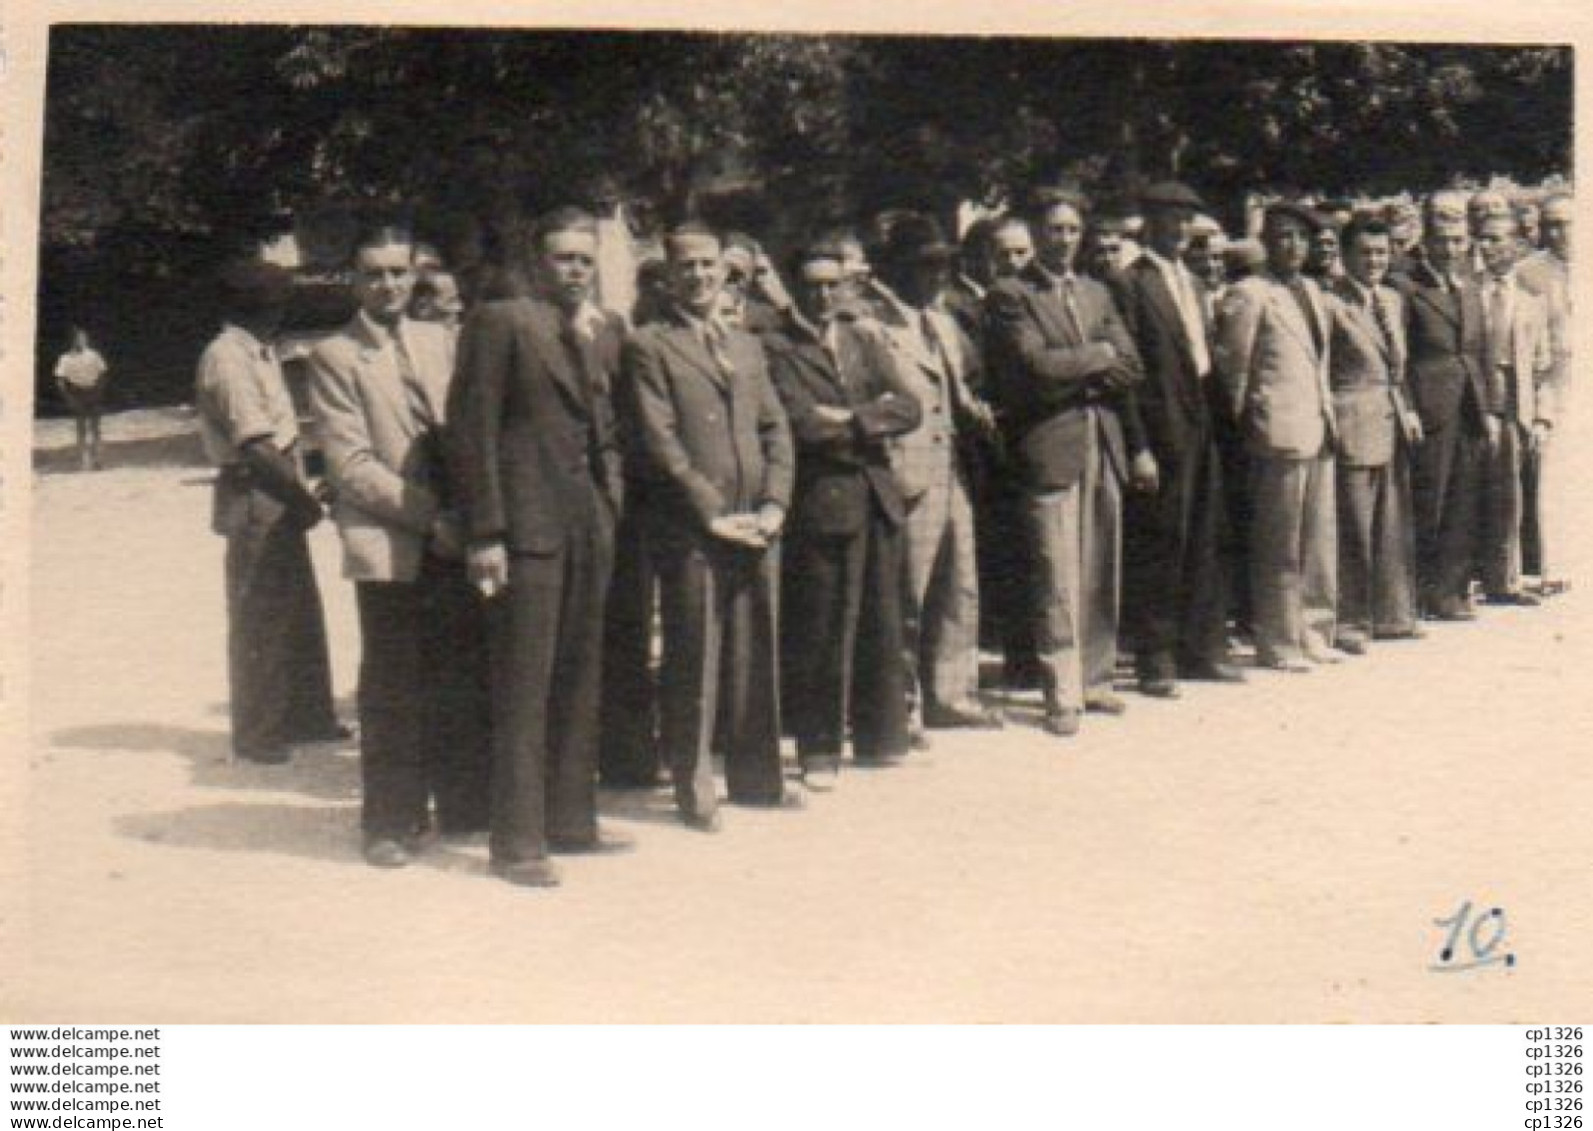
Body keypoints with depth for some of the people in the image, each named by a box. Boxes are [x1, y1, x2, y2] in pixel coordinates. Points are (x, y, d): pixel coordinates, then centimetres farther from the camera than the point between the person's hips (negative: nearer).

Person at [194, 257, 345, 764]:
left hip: (278, 495, 10)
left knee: (300, 611, 16)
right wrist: (303, 495, -15)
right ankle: (256, 732, 8)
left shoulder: (259, 352, 15)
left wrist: (300, 491, 6)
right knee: (259, 618, -1)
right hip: (253, 497, -9)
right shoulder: (227, 357, -16)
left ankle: (305, 716, 27)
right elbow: (254, 443, -21)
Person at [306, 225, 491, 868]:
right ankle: (392, 822, 13)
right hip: (388, 547, -4)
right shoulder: (334, 357, -2)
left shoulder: (439, 341, 13)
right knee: (393, 690, 2)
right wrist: (430, 517, -13)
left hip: (456, 539, 4)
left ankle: (464, 804, 22)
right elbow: (351, 464, -9)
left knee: (465, 679, 7)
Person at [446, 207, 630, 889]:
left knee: (579, 684, 13)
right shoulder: (499, 322, -6)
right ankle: (516, 841, 3)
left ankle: (570, 820, 23)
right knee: (523, 690, -3)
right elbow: (471, 431, -10)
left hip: (592, 525, 7)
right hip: (528, 525, -7)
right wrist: (484, 535, -14)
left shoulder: (603, 331, 14)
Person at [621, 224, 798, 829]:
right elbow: (658, 443, -8)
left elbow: (777, 431, 15)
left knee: (758, 653, 9)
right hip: (689, 530, -5)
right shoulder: (649, 347, 0)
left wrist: (773, 505, -1)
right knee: (694, 659, -1)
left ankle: (756, 773, 21)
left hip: (756, 527, 5)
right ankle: (693, 784, 9)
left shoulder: (747, 346, 20)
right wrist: (712, 512, -13)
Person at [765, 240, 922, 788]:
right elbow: (803, 422, -17)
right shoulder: (777, 348, -4)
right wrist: (874, 415, -6)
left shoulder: (866, 341, 15)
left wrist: (850, 418, -10)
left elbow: (909, 408, 4)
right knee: (821, 632, -1)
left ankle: (878, 736, 23)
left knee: (882, 624, 11)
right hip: (822, 501, -6)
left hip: (877, 497, 6)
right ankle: (819, 749, 9)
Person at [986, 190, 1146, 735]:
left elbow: (1130, 368, 9)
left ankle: (1094, 678, 21)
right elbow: (1037, 364, -16)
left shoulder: (1096, 293, 18)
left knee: (1102, 574, 10)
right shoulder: (1010, 296, -2)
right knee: (1059, 580, -6)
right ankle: (1062, 695, 0)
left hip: (1105, 445, 6)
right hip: (1051, 448, -6)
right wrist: (1099, 355, -3)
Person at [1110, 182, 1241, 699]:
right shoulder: (1130, 283, -8)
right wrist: (1138, 448, -18)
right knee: (1158, 545, -2)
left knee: (1206, 542, 12)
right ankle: (1155, 660, 6)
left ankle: (1202, 649, 22)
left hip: (1202, 428, 8)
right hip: (1162, 432, -8)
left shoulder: (1192, 283, 17)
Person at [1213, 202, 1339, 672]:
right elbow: (1231, 366, -6)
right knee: (1280, 547, -2)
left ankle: (1312, 634, 22)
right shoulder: (1248, 295, -8)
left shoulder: (1311, 291, 17)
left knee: (1320, 543, 12)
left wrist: (1327, 416, 17)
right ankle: (1277, 645, 7)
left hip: (1319, 434, 8)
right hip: (1279, 435, -8)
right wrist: (1243, 421, -2)